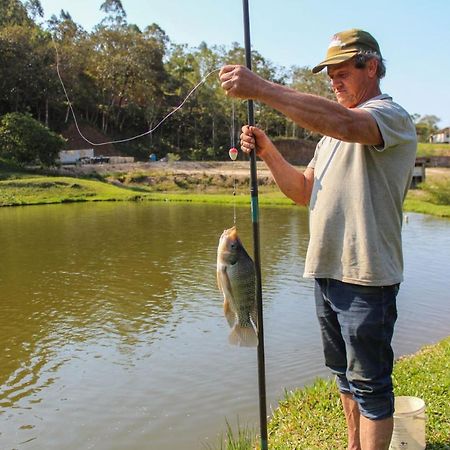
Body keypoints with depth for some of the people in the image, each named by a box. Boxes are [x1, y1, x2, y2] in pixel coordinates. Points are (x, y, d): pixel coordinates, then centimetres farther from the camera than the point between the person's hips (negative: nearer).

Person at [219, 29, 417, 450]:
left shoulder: (391, 116, -10)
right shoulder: (333, 128, 18)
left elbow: (344, 122, -34)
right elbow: (304, 192, 14)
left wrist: (261, 88, -34)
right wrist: (269, 153, -2)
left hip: (365, 276, -9)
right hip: (326, 271, 9)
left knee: (369, 384, 2)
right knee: (345, 373, 21)